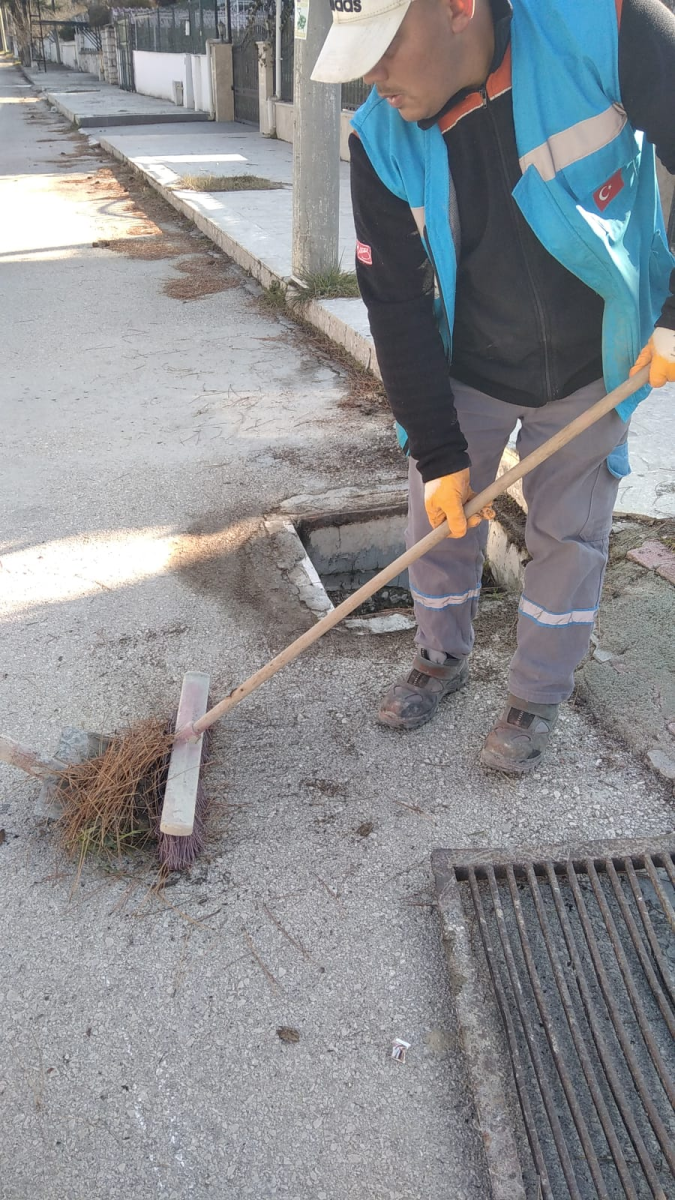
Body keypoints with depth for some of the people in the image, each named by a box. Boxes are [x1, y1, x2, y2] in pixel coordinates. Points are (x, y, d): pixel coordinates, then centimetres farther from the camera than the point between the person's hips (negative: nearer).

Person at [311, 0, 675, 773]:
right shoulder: (381, 140, -17)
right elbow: (397, 306, -13)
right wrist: (437, 451, -12)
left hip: (592, 363, -1)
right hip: (465, 370, 2)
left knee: (569, 534, 8)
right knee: (439, 520, 11)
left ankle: (538, 698, 30)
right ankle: (443, 658, 40)